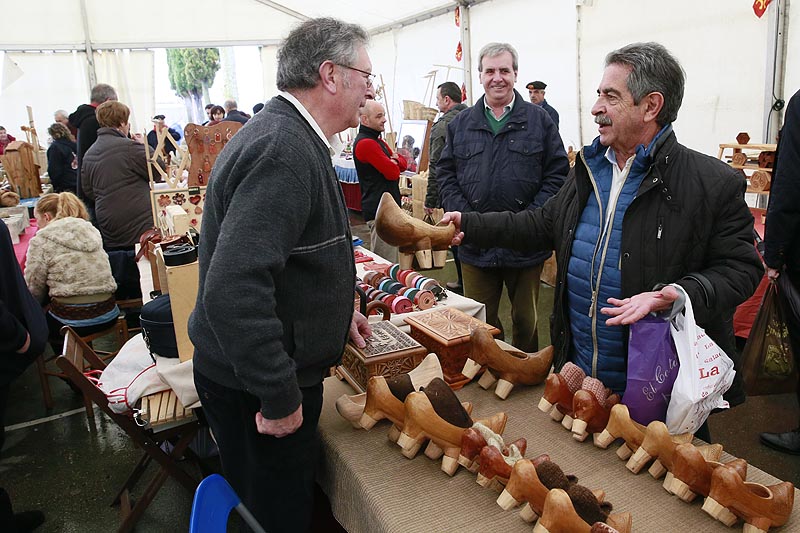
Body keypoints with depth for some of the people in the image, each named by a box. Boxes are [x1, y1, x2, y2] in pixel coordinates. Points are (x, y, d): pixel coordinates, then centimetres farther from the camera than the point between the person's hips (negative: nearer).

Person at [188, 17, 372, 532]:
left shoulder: (285, 136, 8)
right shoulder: (284, 151, -26)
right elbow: (233, 291, -34)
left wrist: (337, 310, 15)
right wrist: (280, 400, -25)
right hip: (256, 391, -9)